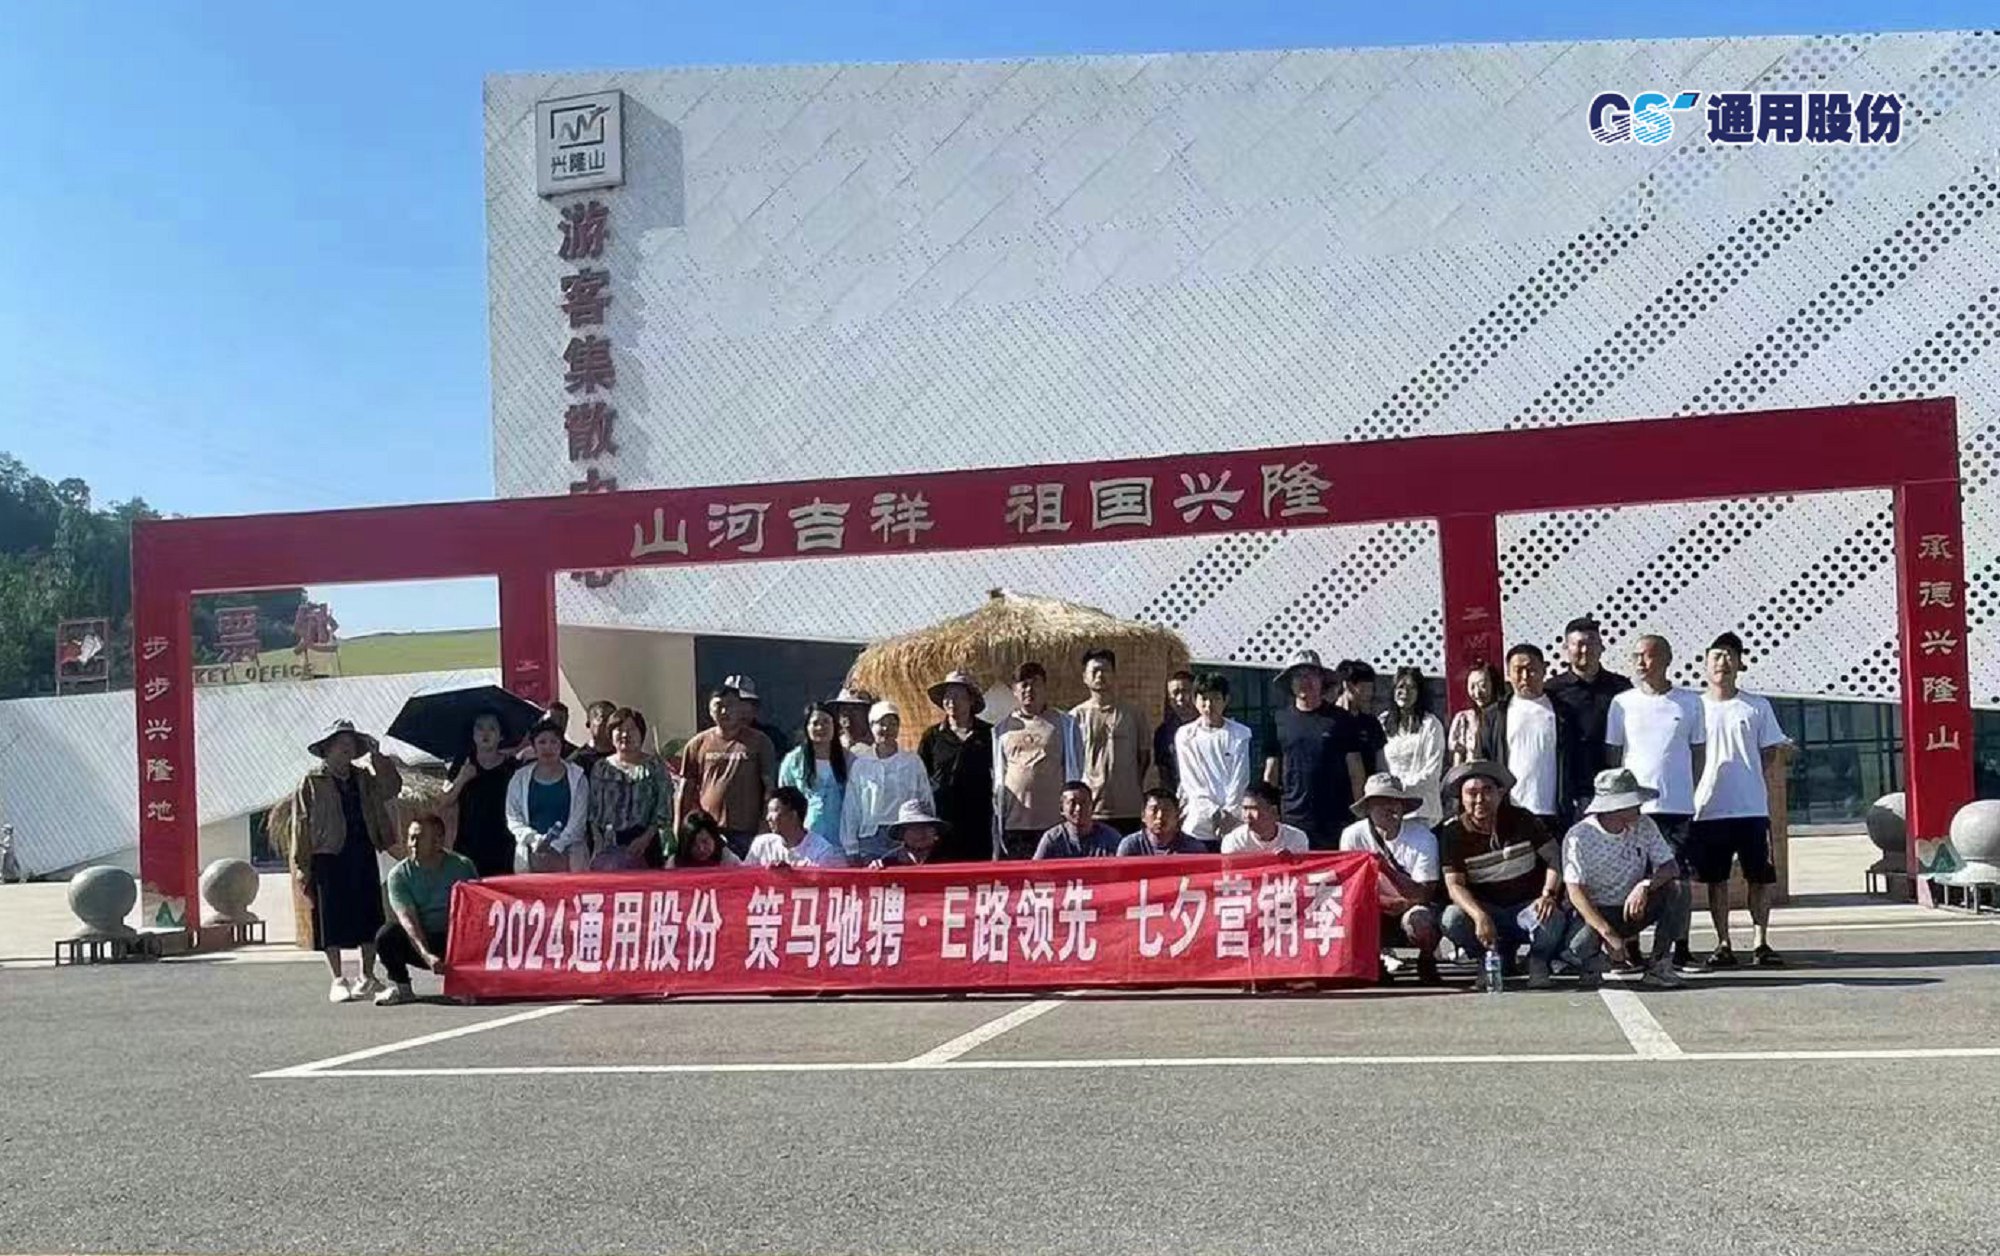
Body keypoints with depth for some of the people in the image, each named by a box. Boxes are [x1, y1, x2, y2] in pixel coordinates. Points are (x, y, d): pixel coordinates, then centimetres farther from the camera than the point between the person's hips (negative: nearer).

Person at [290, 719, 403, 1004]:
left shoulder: (363, 778, 13)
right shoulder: (311, 783, -1)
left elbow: (391, 788, -1)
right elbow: (301, 828, -3)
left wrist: (377, 758, -9)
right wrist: (303, 868, -8)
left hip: (363, 855, 4)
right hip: (329, 857, -4)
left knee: (369, 917, 6)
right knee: (332, 920, -1)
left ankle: (367, 977, 17)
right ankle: (338, 980, 7)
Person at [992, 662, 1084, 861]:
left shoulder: (1063, 723, 9)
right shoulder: (1001, 728, 14)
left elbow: (1074, 770, 10)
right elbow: (997, 772, 17)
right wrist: (997, 810, 13)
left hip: (1052, 819, -2)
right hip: (1011, 819, 2)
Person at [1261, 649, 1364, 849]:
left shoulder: (1341, 719, 6)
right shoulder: (1278, 720, 9)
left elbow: (1356, 772, 7)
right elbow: (1271, 772, 12)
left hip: (1336, 820, -1)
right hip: (1293, 817, 1)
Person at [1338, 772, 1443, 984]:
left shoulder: (1423, 837, -16)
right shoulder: (1353, 835, -11)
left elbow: (1423, 895, -21)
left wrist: (1387, 869, -36)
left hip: (1413, 907, -2)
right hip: (1376, 914, 2)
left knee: (1419, 919, -37)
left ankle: (1426, 963, -2)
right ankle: (1377, 959, 2)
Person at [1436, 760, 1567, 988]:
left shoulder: (1521, 819, -4)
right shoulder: (1451, 833, -8)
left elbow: (1555, 857, -4)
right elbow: (1454, 885, -14)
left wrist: (1548, 894, -23)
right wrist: (1479, 916, -33)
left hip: (1527, 906, -1)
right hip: (1486, 908, 1)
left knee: (1551, 919, -35)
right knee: (1451, 919, -30)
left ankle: (1538, 961, 1)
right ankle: (1495, 959, 0)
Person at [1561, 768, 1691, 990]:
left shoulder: (1644, 826, -4)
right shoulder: (1579, 837, -18)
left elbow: (1671, 867, -7)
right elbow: (1576, 893, -23)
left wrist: (1645, 886, -30)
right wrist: (1608, 934, -34)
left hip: (1634, 908, 4)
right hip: (1596, 913, -4)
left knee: (1678, 889, -21)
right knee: (1576, 950, -35)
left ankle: (1660, 966, -14)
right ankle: (1592, 963, 5)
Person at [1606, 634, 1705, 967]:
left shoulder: (1689, 702, 5)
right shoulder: (1623, 703, 5)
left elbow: (1697, 751, 10)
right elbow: (1613, 752, 8)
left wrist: (1692, 793, 3)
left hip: (1678, 805, 0)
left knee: (1678, 876, 2)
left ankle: (1681, 949, 10)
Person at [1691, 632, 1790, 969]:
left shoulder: (1757, 706, 5)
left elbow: (1770, 753, 8)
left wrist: (1752, 781, -3)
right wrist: (1693, 790, -3)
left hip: (1752, 809, 0)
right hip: (1708, 810, 0)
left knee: (1760, 877, 3)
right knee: (1716, 879, 5)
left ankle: (1762, 944, 11)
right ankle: (1723, 944, 12)